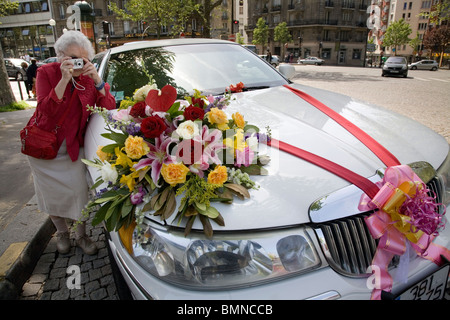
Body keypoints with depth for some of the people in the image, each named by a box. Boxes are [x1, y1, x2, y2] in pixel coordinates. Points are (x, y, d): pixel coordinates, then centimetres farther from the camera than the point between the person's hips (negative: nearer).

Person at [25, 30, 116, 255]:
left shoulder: (89, 77, -8)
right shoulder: (46, 72, -12)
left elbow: (108, 109, -17)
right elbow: (45, 111, -25)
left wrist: (98, 81, -29)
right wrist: (64, 80, -34)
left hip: (73, 145, 0)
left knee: (79, 190, -5)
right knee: (52, 193, 11)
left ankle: (81, 236, 17)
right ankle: (62, 233, 34)